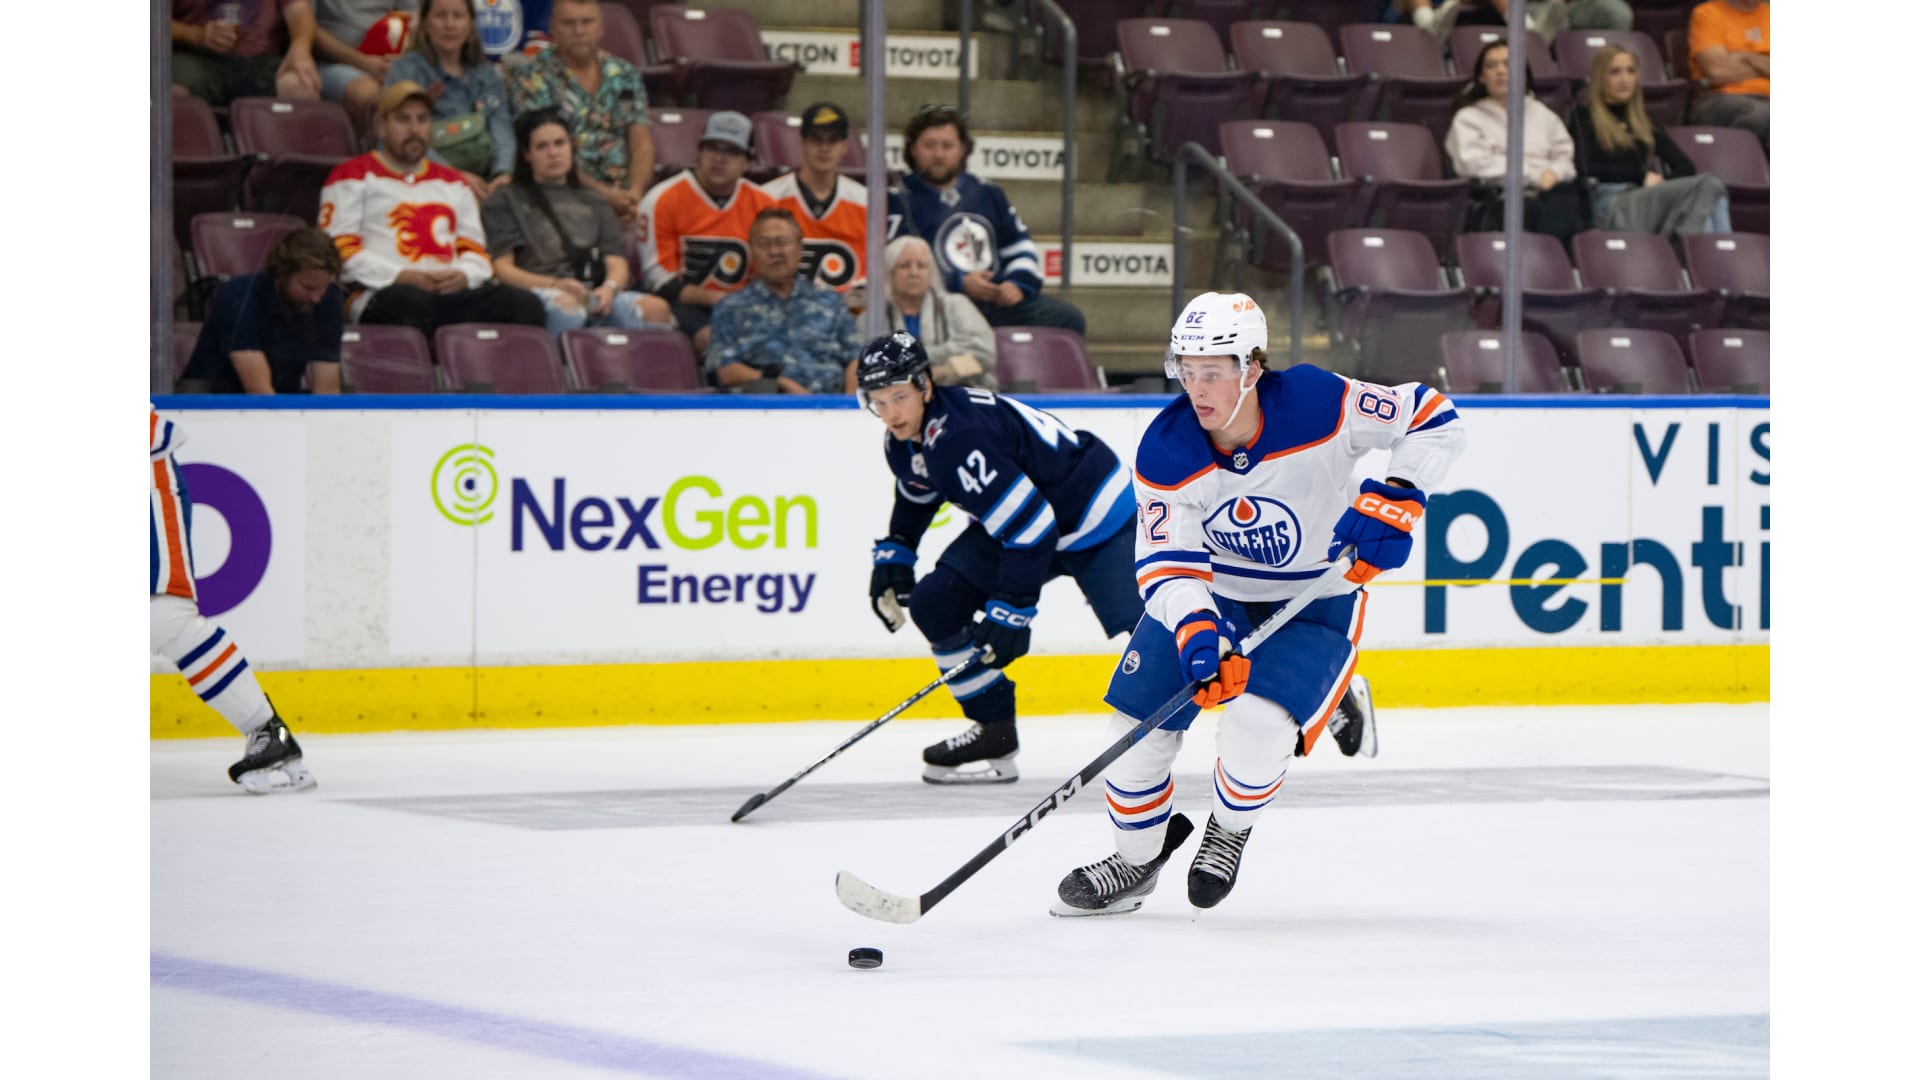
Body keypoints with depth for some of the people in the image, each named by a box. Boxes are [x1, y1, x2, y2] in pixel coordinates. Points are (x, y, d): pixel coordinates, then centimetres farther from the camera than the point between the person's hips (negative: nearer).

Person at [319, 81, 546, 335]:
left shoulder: (452, 183, 28)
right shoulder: (353, 177, 11)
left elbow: (476, 252, 24)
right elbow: (340, 250, -1)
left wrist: (463, 276, -2)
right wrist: (402, 276, -14)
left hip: (452, 293, 5)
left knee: (526, 305, -21)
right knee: (412, 300, -42)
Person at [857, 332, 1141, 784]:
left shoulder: (959, 438, -33)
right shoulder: (907, 439, -3)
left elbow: (1031, 528, -34)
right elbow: (915, 496, 22)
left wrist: (1012, 610, -29)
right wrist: (893, 556, 15)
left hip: (1097, 519, -10)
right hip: (1019, 513, 10)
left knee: (1138, 628, -25)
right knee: (935, 605, 1)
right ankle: (994, 735, 11)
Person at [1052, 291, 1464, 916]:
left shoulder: (1318, 405, -27)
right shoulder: (1165, 452, -19)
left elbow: (1433, 419, -18)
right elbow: (1167, 563, -19)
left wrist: (1397, 498, -29)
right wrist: (1195, 630, -37)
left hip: (1316, 600, -3)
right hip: (1214, 594, 3)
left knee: (1257, 725, -24)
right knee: (1139, 722, -4)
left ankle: (1230, 829, 8)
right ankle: (1137, 859, 22)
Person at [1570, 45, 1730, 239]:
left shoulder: (1643, 121, 28)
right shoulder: (1583, 118, 13)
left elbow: (1685, 166, 22)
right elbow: (1583, 169, -3)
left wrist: (1660, 181, -1)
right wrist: (1643, 176, -4)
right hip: (1609, 207, -5)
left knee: (1710, 185, -29)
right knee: (1708, 187, -27)